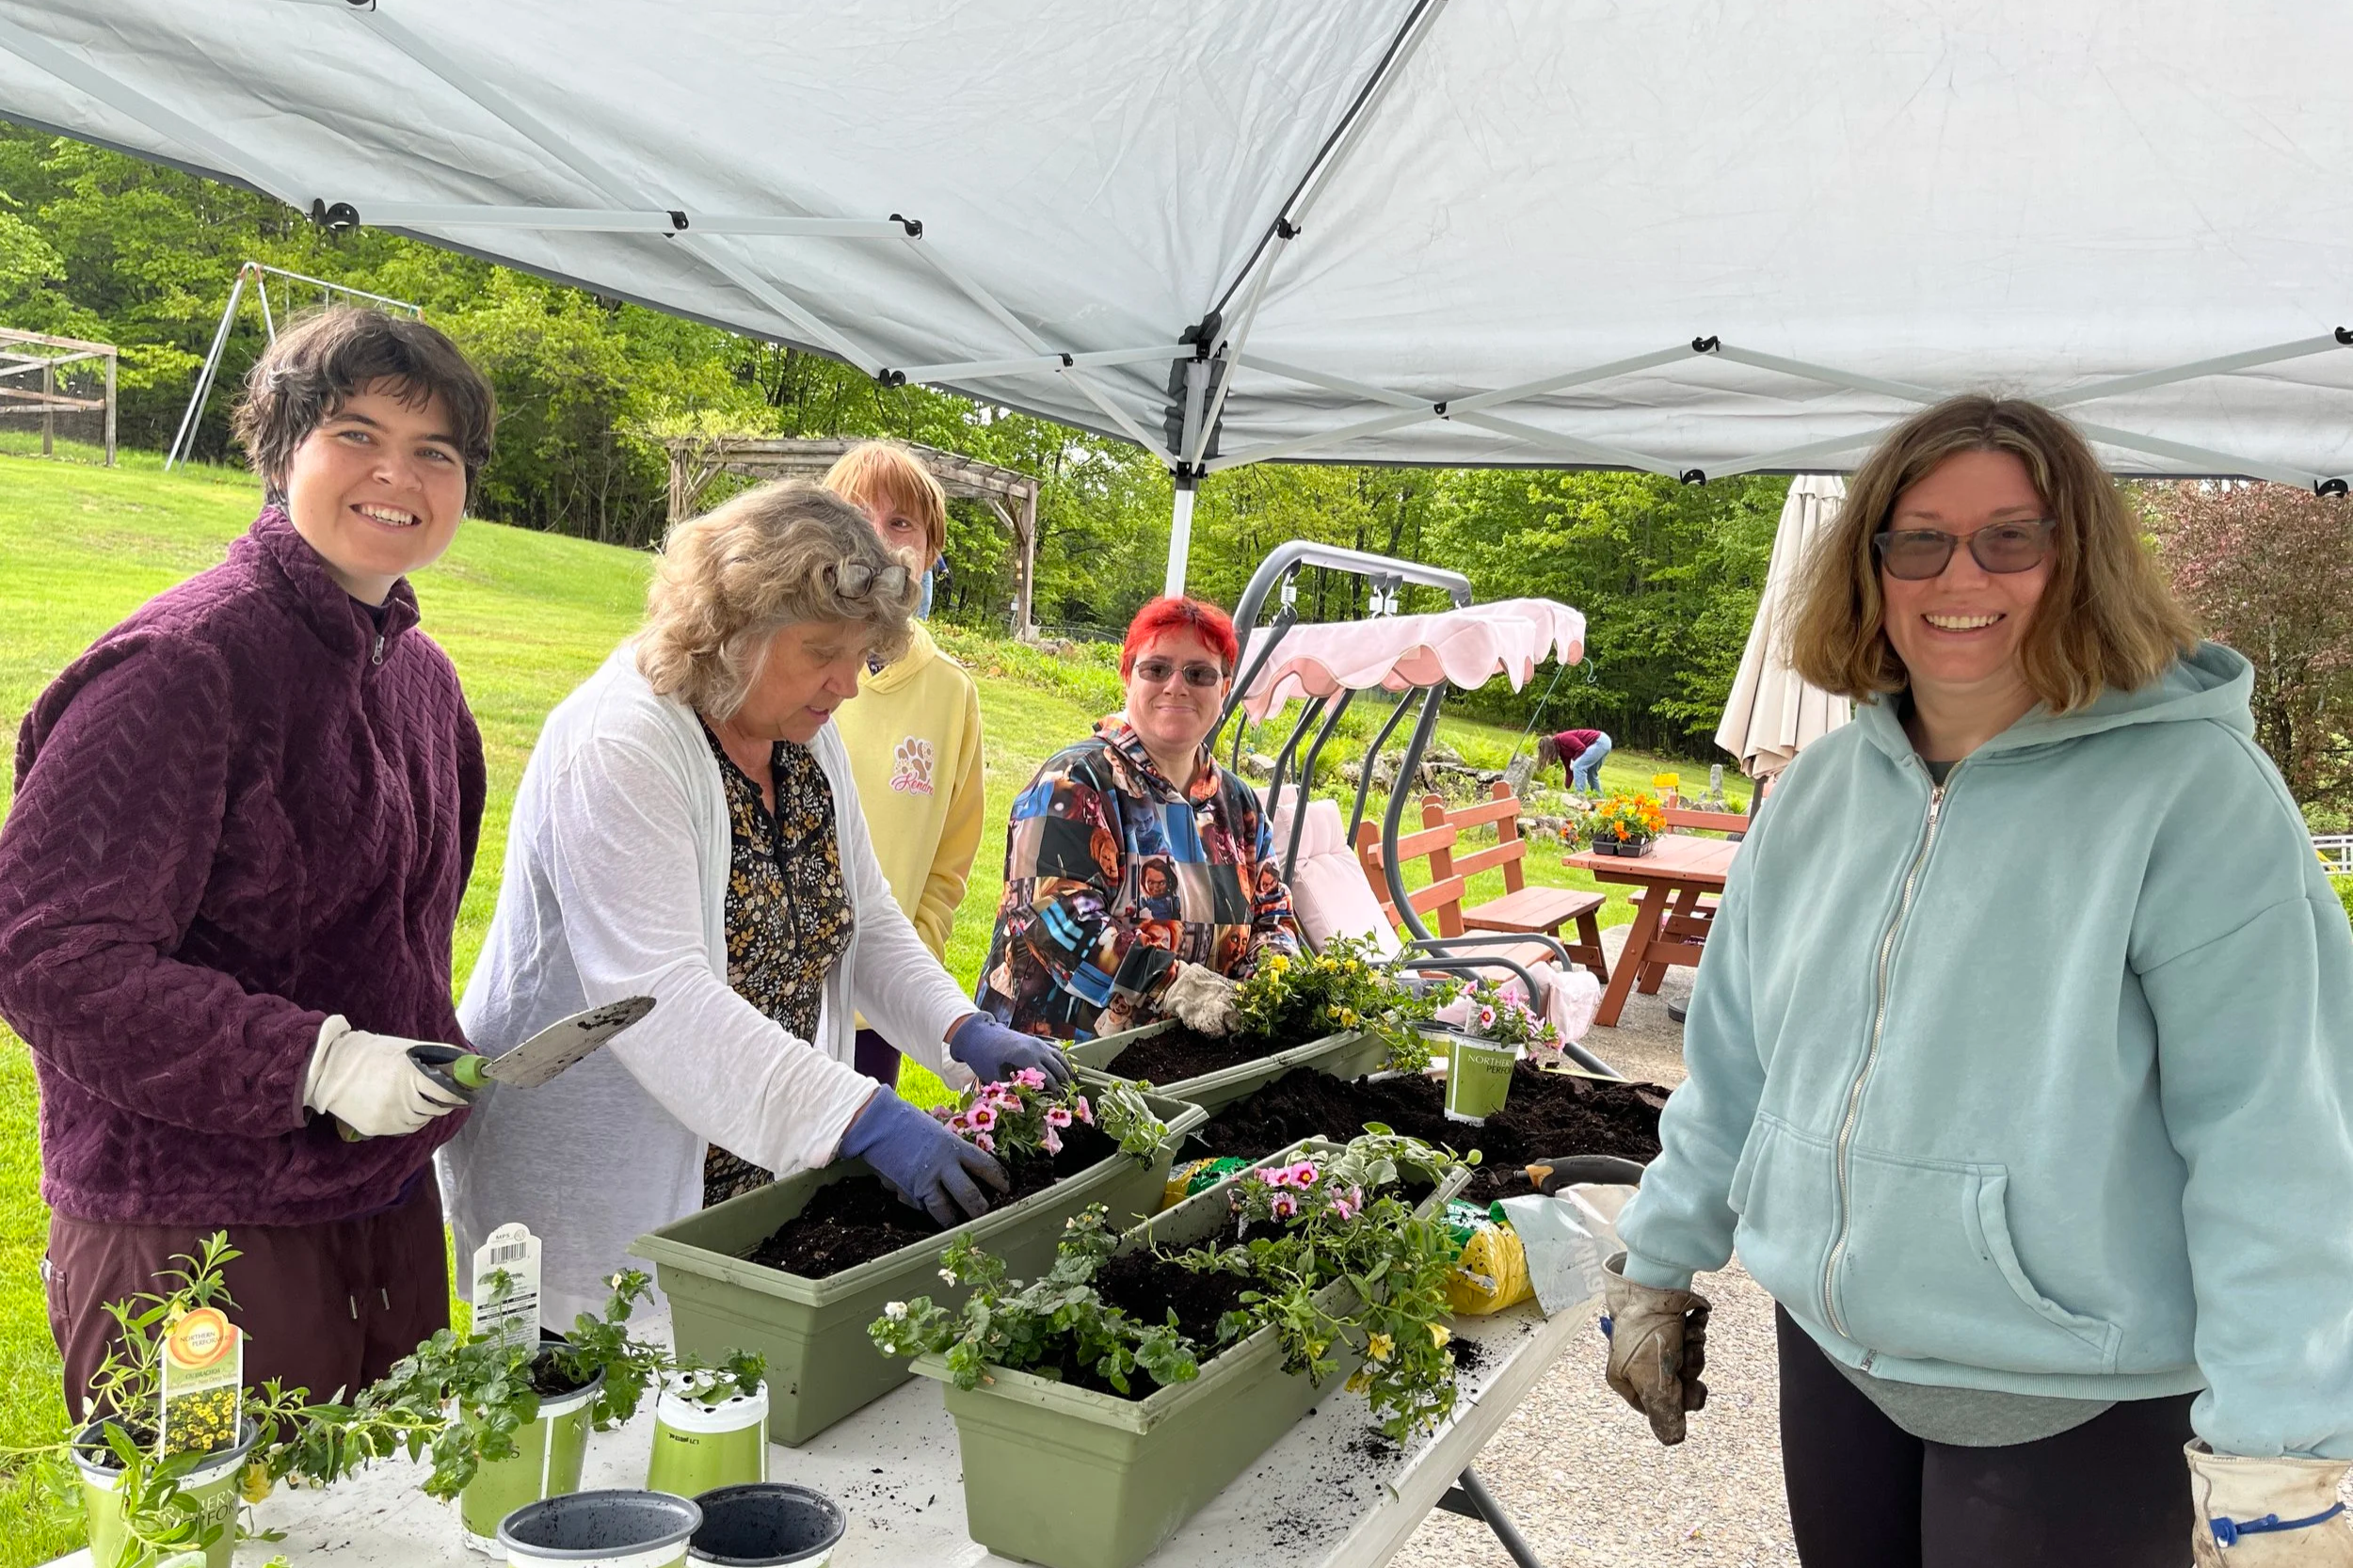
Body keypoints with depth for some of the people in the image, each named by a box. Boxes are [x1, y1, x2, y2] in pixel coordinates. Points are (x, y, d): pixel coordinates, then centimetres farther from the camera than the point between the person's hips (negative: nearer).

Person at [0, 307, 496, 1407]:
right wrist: (315, 1061, -23)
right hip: (193, 1225, -7)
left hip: (385, 1201, 8)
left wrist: (421, 1066, 14)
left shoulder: (421, 675, 9)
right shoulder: (188, 660, -17)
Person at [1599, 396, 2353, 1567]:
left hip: (2076, 1411, -5)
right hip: (1830, 1353, 5)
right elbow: (1732, 1062, 9)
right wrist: (1658, 1265, 12)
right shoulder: (1820, 788, 3)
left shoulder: (2192, 790, -14)